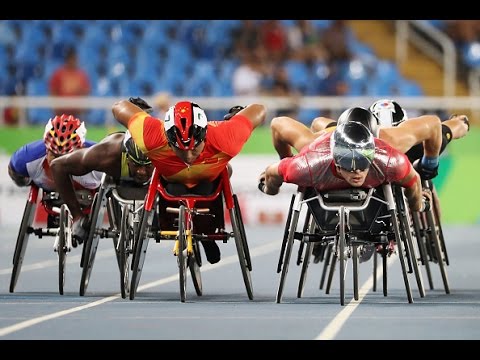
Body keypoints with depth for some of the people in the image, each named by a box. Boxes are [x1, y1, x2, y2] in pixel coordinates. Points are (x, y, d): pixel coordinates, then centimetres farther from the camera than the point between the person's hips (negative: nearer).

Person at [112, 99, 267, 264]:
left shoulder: (223, 139, -43)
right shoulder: (152, 137, -43)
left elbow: (258, 110, -28)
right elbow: (120, 107, -27)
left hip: (208, 181, 0)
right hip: (171, 181, 1)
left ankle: (207, 238, 12)